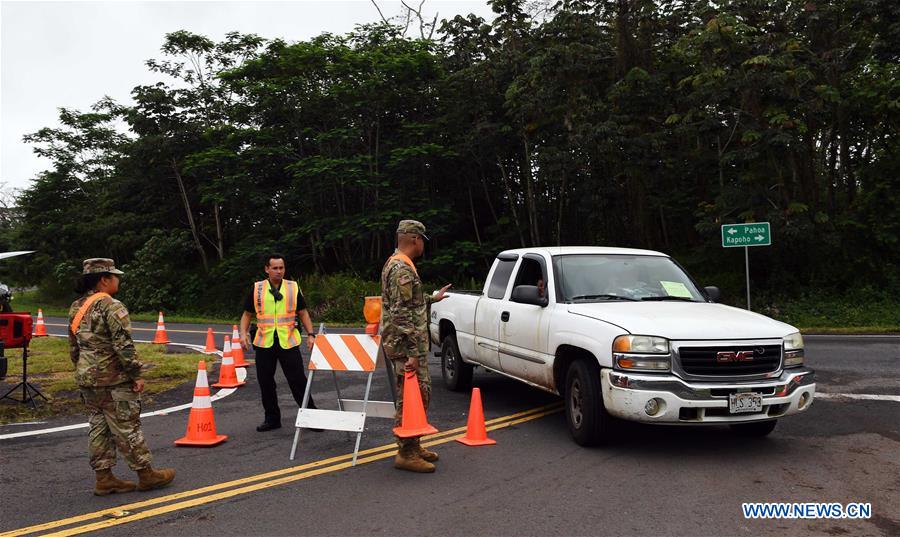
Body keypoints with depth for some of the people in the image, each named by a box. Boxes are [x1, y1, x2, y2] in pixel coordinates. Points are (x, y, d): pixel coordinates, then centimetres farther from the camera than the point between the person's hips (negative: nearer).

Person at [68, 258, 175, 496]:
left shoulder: (76, 307, 11)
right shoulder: (111, 306, -17)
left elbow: (73, 347, 18)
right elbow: (124, 346, -21)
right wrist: (136, 374, -15)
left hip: (87, 379, 9)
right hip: (113, 381, -9)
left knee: (99, 428, 14)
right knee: (127, 429, 0)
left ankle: (104, 478, 19)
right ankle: (146, 475, 10)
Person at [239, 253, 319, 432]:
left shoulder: (293, 288, 5)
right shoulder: (257, 289, 5)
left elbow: (303, 313, 8)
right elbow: (247, 314, 11)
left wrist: (310, 334, -3)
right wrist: (243, 333, -4)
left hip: (288, 343, -1)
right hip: (264, 343, 2)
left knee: (298, 380, -2)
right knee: (265, 382, 8)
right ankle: (272, 418, 23)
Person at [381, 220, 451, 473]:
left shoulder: (396, 264, 16)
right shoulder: (402, 269, -18)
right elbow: (401, 314, -24)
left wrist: (433, 298, 42)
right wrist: (412, 353, -24)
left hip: (412, 346, 11)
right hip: (406, 346, -11)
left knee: (421, 394, 16)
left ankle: (413, 446, 26)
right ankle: (406, 454, 6)